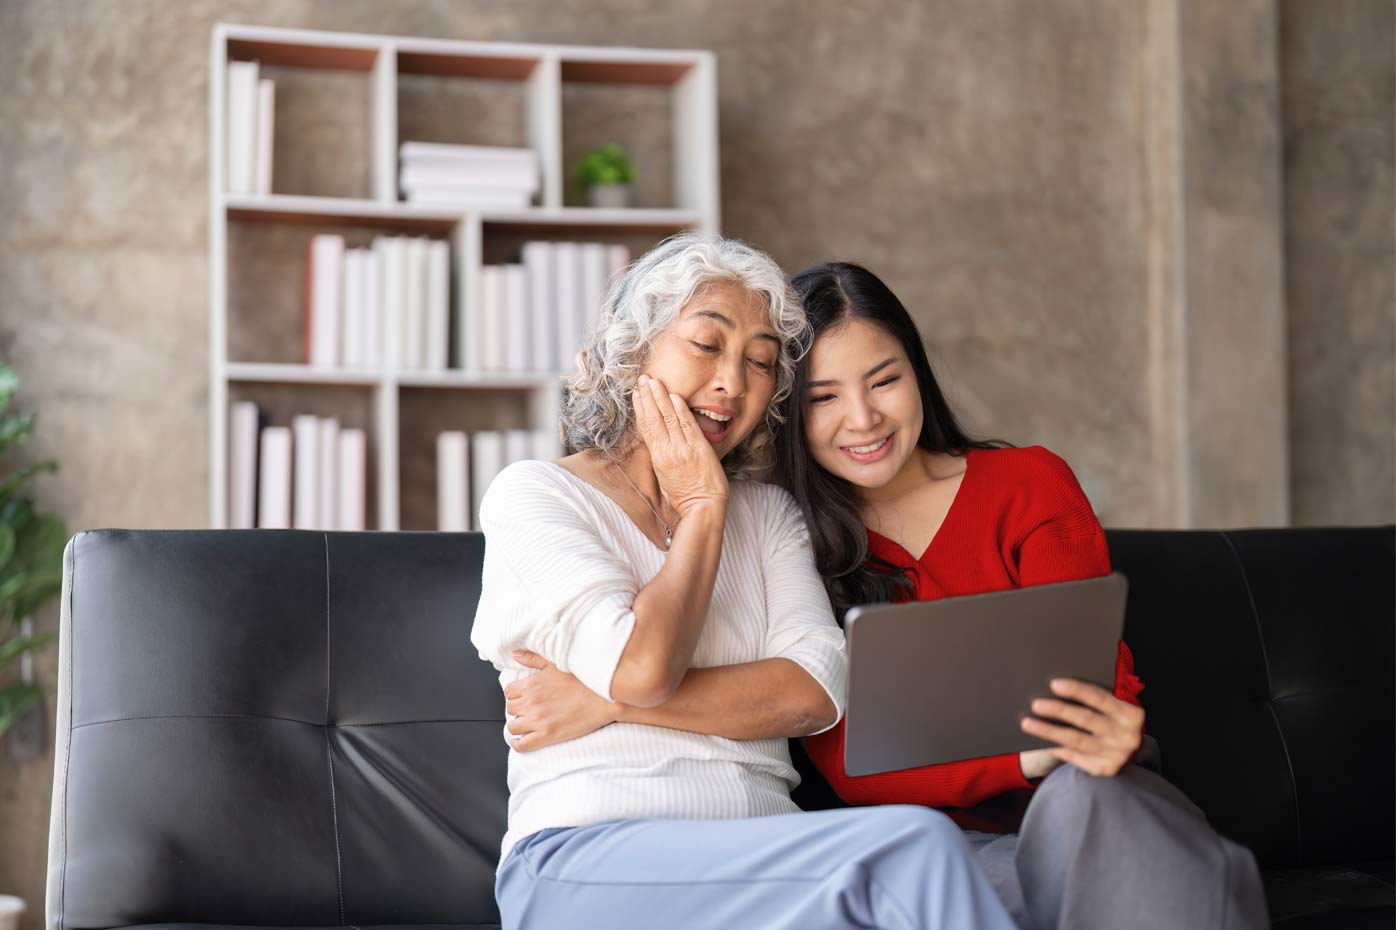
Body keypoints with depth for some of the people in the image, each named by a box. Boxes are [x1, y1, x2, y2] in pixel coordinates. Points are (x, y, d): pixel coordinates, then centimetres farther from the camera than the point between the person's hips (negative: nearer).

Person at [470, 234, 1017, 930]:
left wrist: (604, 701, -7)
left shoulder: (769, 513, 22)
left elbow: (816, 689, 2)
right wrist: (701, 508, 2)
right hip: (587, 862, -4)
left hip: (763, 866, 5)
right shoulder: (533, 495, 6)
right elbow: (640, 668, -12)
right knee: (915, 844, -31)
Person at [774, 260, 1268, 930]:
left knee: (1075, 797, -36)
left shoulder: (1031, 485, 6)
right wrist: (1022, 758, -26)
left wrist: (1109, 733, -30)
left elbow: (1102, 672, -2)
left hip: (1087, 804, 1)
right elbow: (848, 765, -7)